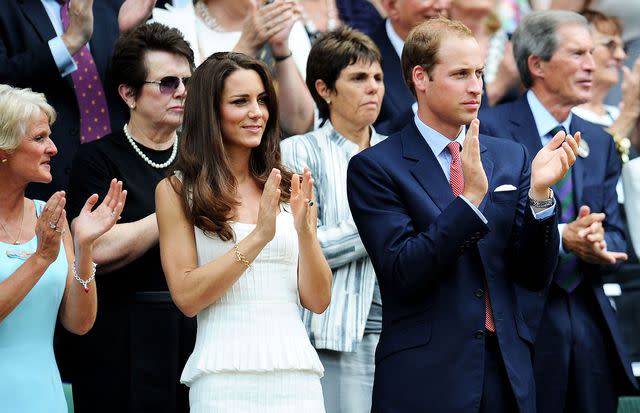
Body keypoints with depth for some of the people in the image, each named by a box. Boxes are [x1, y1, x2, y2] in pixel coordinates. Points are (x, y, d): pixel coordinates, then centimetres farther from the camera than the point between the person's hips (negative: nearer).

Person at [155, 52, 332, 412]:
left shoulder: (288, 189, 10)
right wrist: (259, 237, -14)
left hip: (296, 372, 3)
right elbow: (187, 297, -7)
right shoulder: (176, 191, 2)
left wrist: (305, 230, -10)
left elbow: (318, 300, 6)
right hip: (225, 378, -3)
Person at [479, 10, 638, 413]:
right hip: (522, 319, -6)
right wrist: (560, 237, -23)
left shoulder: (600, 143, 16)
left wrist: (598, 244, -13)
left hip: (591, 323, 6)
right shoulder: (492, 130, -4)